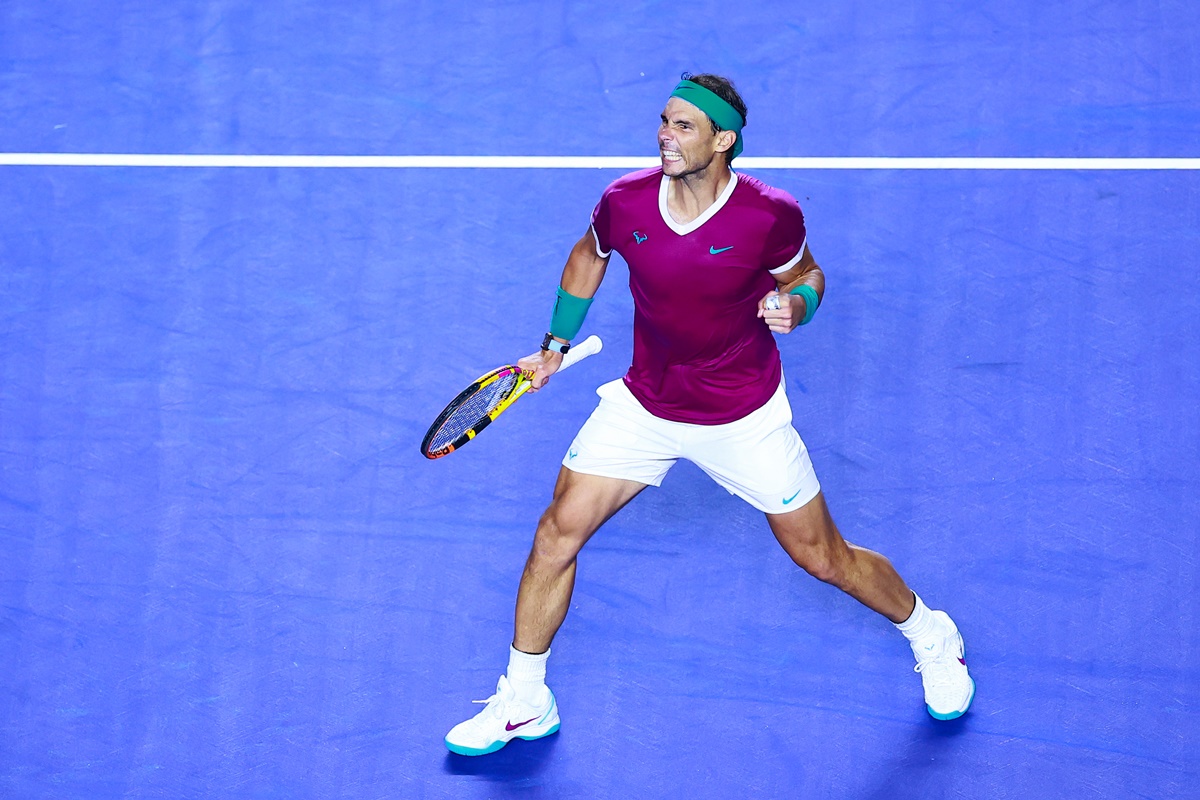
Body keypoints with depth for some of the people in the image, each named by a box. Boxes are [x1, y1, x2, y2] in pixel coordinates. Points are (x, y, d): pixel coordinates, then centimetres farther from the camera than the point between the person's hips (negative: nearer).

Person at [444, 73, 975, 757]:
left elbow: (807, 273, -1)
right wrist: (556, 346, 7)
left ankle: (930, 635, 37)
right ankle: (524, 700, 12)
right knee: (559, 531, -6)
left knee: (826, 559, 6)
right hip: (644, 407, 3)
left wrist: (795, 303, -24)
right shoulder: (625, 202, -15)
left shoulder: (771, 215, -23)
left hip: (746, 418, -2)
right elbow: (589, 257, 9)